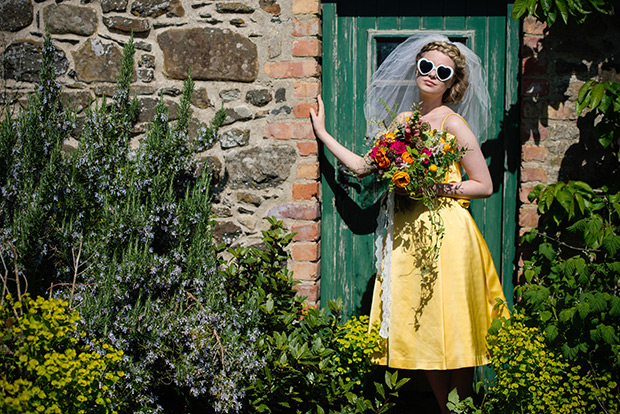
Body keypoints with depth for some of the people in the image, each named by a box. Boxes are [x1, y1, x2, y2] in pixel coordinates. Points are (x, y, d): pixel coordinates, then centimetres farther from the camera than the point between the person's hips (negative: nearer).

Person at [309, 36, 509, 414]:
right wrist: (323, 134, 20)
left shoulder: (453, 123, -4)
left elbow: (485, 186, -3)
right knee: (421, 329, 6)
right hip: (406, 233, 6)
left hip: (446, 231, -6)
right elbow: (363, 166, 17)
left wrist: (435, 186, -13)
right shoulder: (401, 120, 14)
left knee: (449, 328, -3)